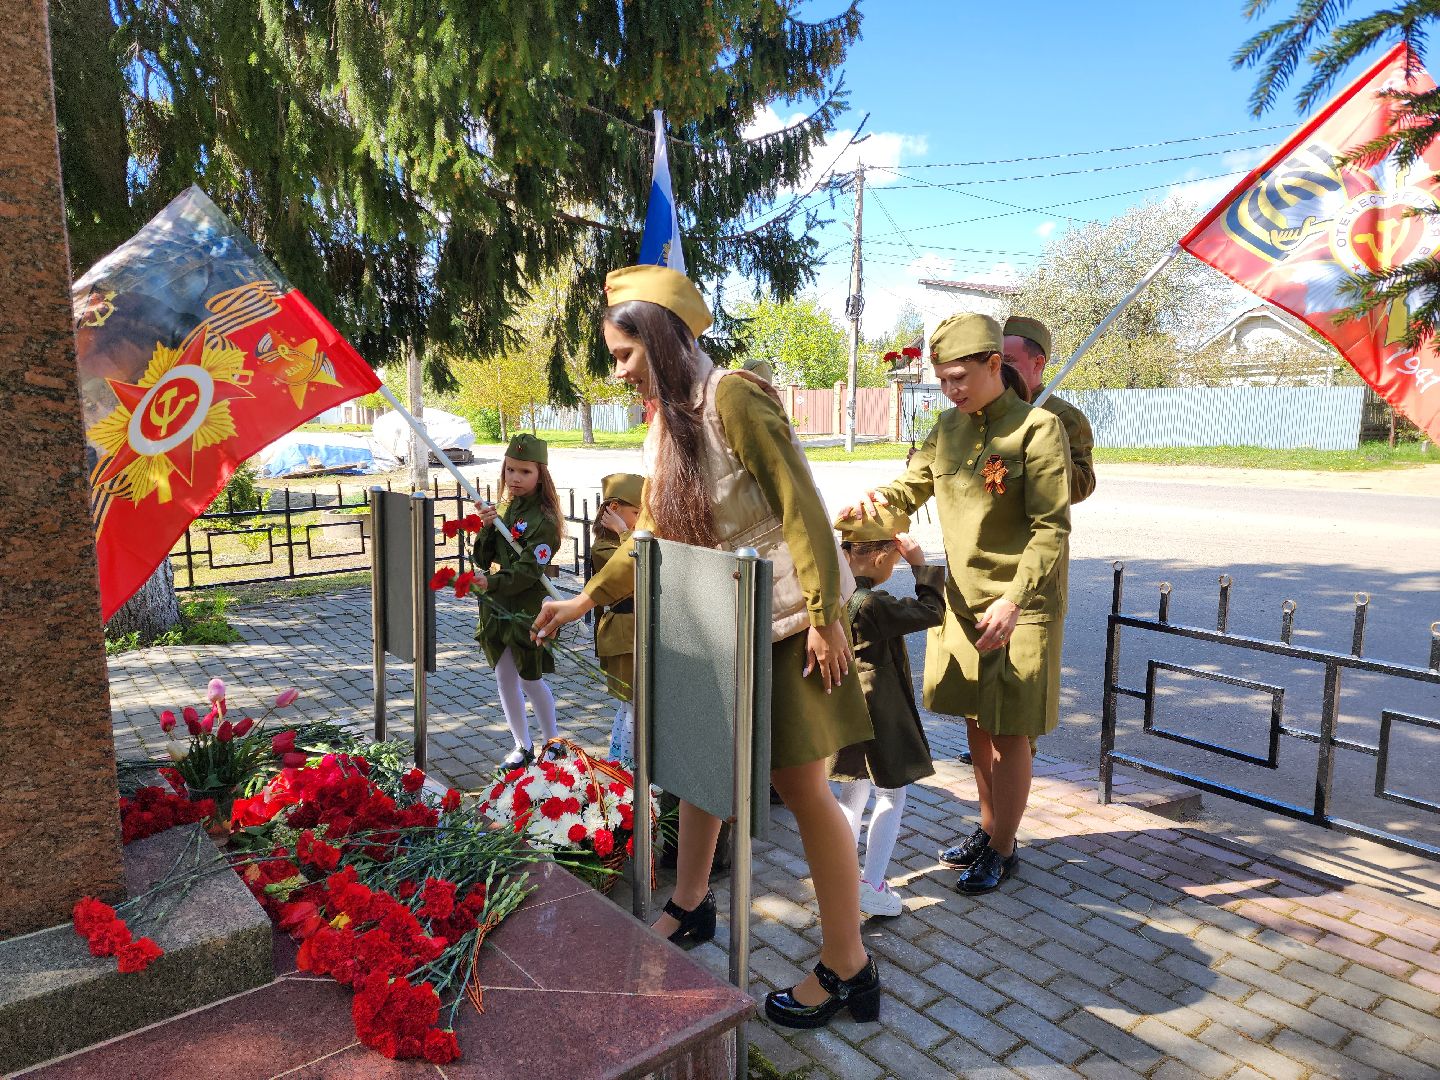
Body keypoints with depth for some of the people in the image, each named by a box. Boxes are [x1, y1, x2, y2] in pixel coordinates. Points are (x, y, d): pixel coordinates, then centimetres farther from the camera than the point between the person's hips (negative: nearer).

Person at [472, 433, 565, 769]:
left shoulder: (543, 519, -15)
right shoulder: (503, 509, 7)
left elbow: (528, 570, -22)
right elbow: (483, 559, 3)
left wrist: (492, 583, -34)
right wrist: (487, 528, -13)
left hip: (527, 610, -7)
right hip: (497, 608, 7)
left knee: (529, 679, 5)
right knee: (504, 677, 12)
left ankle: (553, 744, 26)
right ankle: (522, 745, 29)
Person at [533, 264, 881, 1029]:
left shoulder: (732, 397, -17)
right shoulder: (667, 421, 9)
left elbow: (799, 506, -21)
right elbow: (652, 535, 15)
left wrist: (825, 617, -23)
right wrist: (583, 601, 16)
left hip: (783, 618, -8)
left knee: (799, 783, -2)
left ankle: (848, 970, 15)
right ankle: (690, 906, 40)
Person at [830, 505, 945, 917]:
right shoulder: (872, 605, -25)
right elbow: (931, 612, -17)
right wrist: (921, 565, -12)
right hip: (874, 711, -8)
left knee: (854, 792, 22)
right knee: (891, 794, 8)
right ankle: (872, 885, 11)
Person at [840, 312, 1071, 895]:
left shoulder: (1038, 428, -15)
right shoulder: (950, 426, 5)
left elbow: (1051, 529, -18)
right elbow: (914, 483, 11)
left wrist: (1013, 602, -27)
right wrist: (876, 501, -12)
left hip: (1021, 606, -6)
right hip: (963, 599, 6)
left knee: (1008, 732, 4)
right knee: (976, 722, 16)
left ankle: (1002, 850, 22)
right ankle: (988, 828, 35)